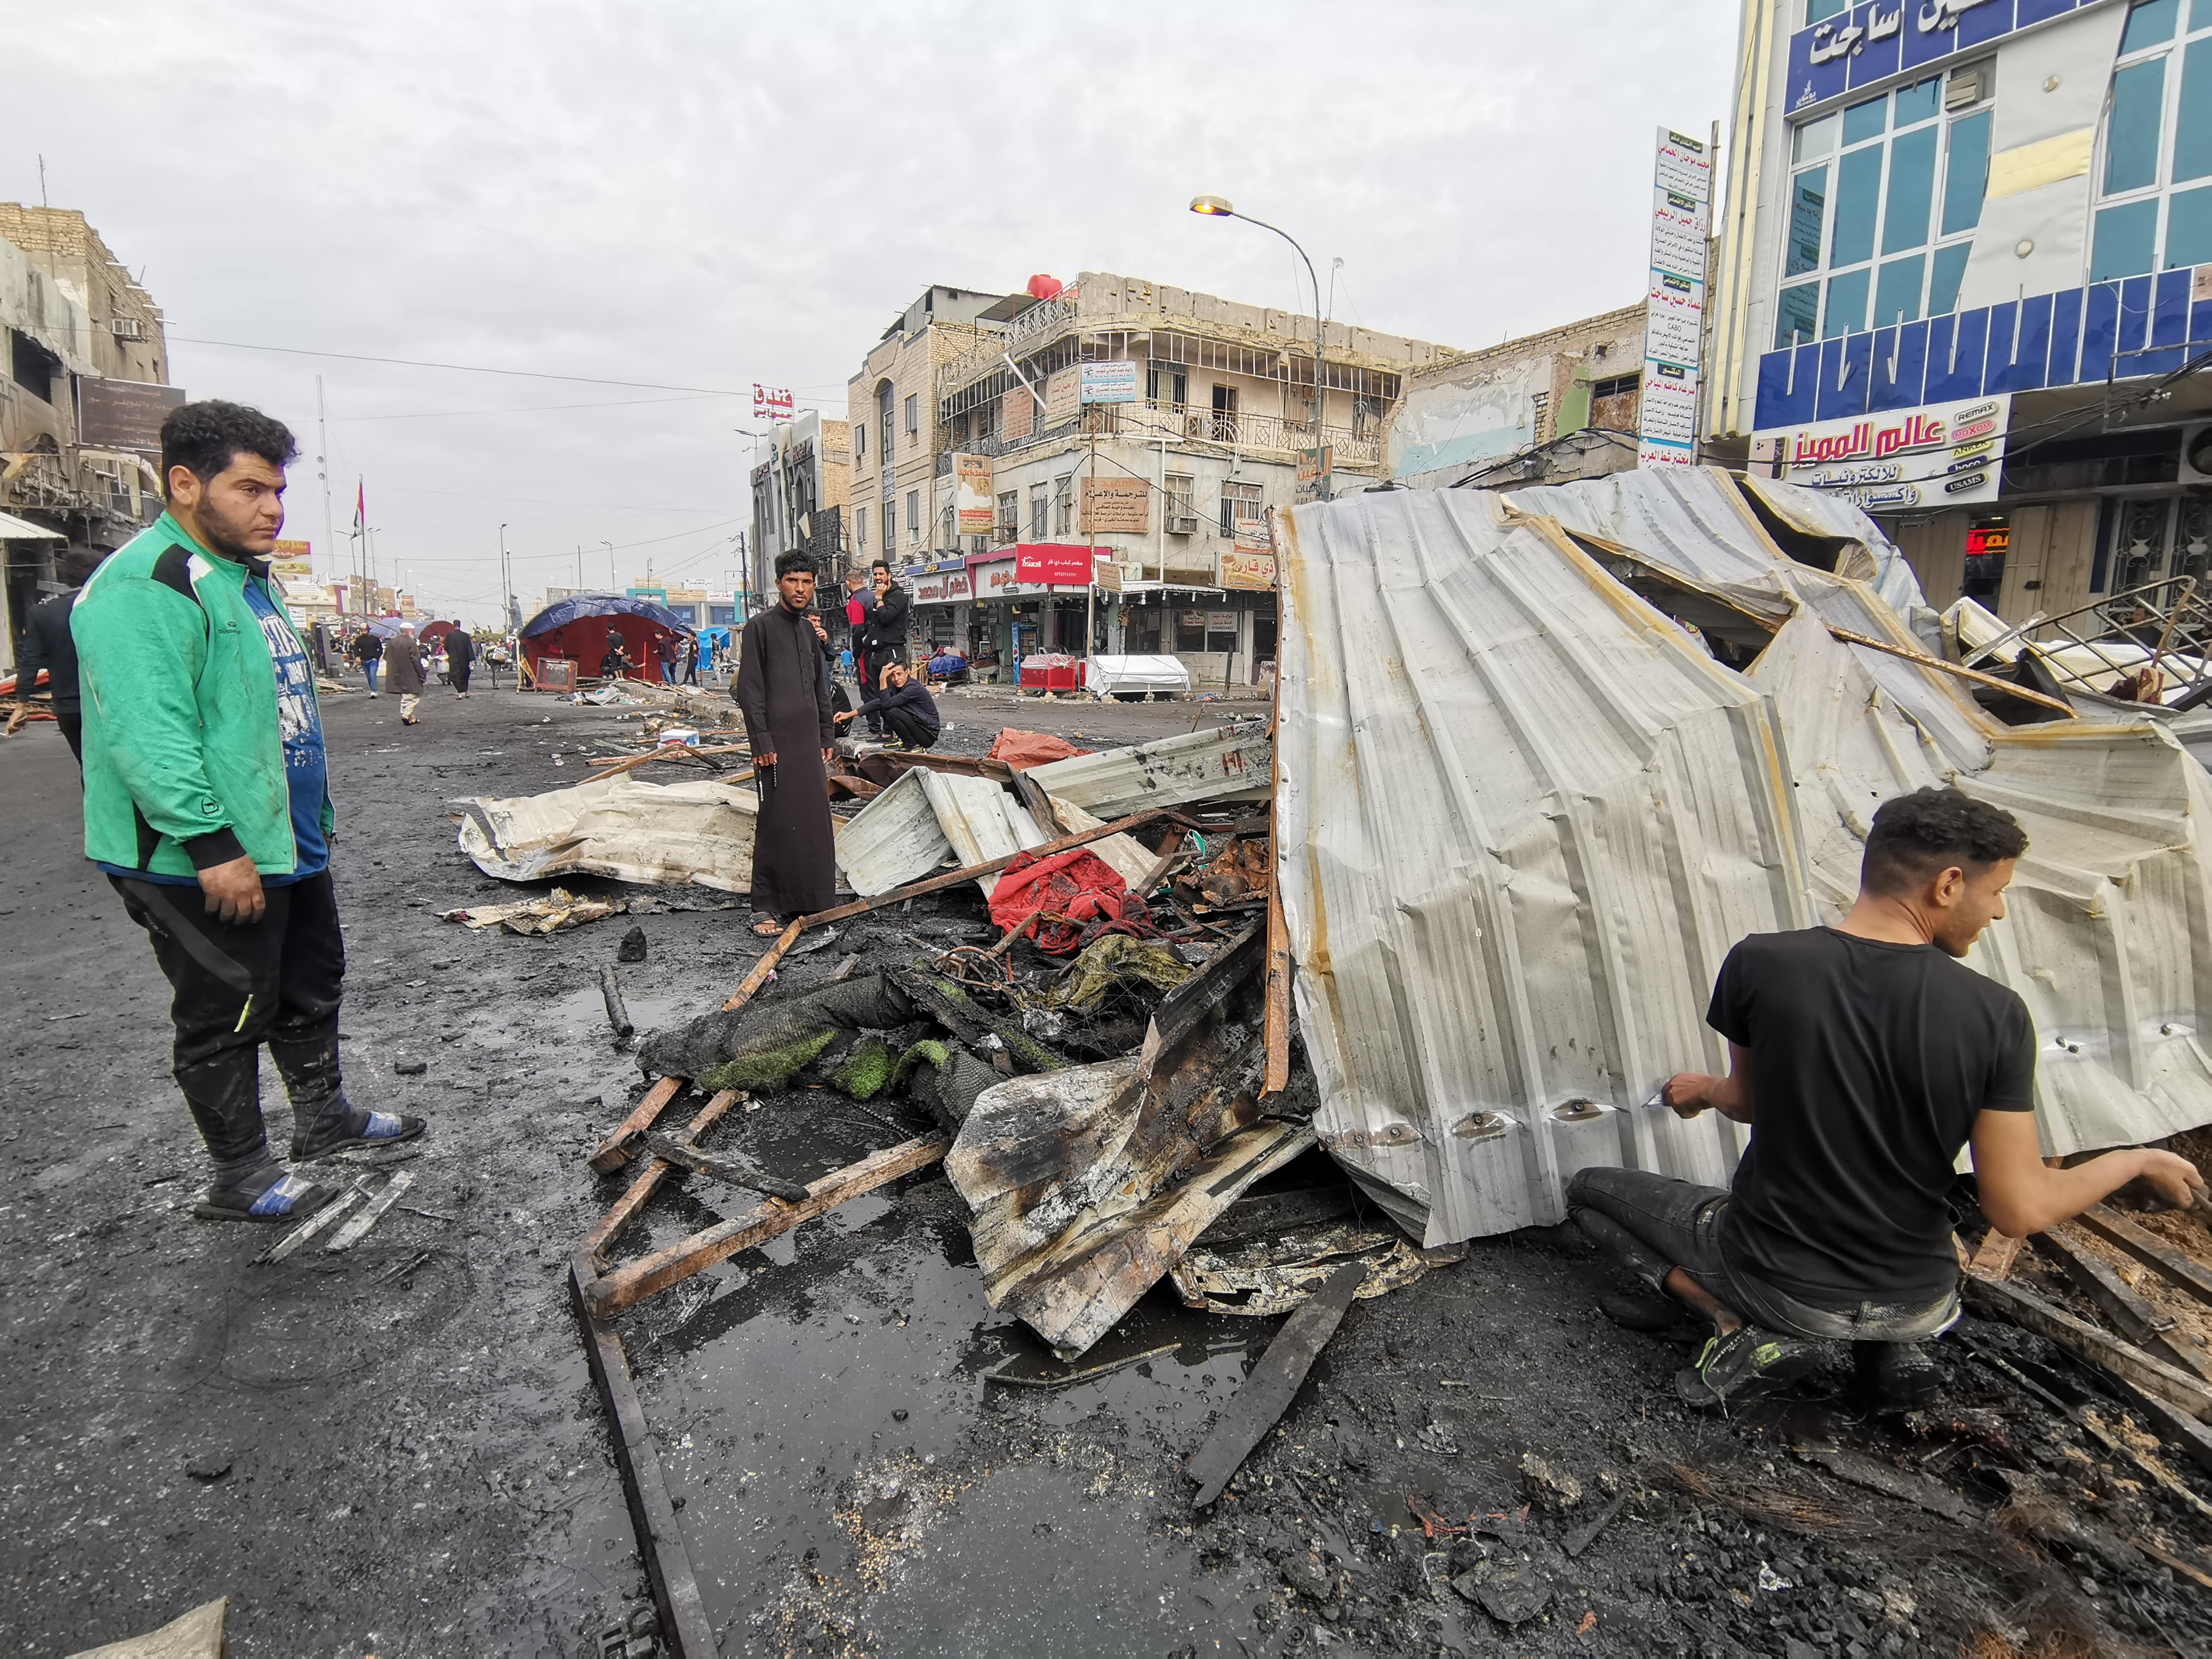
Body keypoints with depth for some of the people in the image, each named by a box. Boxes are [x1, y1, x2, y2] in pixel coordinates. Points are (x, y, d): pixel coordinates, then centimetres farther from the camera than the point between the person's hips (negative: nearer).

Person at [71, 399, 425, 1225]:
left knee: (312, 987, 21)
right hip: (205, 866, -10)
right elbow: (148, 737, -26)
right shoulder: (144, 588, -18)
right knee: (227, 1018, 4)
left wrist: (313, 818, 23)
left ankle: (323, 1116, 39)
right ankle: (240, 1178, 19)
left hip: (290, 845, 10)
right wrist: (213, 845, -28)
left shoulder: (246, 579, 14)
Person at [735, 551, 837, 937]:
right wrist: (762, 743, -16)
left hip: (809, 741, 7)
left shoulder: (809, 629, 16)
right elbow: (749, 690, -10)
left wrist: (825, 739, 18)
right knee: (777, 823, -6)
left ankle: (812, 899, 19)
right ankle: (766, 907, 1)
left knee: (814, 819, 9)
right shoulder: (760, 627, -5)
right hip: (777, 741, -7)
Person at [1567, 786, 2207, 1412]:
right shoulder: (1995, 1015, -18)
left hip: (1773, 1281, -3)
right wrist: (2137, 1160, 6)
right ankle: (1891, 1345, 9)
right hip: (1916, 1306, 3)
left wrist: (1705, 1088, 23)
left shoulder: (1759, 964, -20)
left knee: (1589, 1190, 18)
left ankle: (1742, 1327, -2)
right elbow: (2021, 1211, -13)